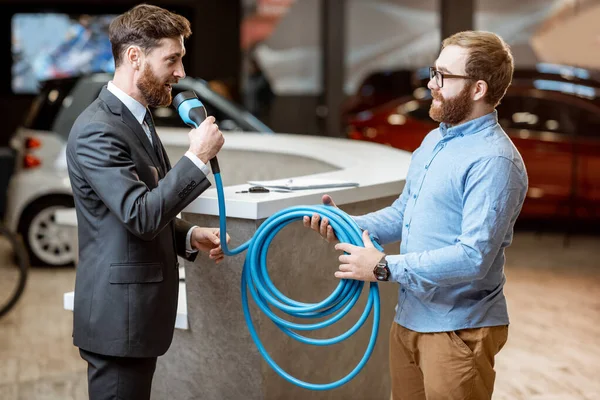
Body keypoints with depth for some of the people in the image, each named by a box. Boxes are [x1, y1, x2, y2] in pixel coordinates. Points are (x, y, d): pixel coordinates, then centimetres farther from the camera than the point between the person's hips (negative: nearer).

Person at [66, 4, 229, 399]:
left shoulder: (137, 117, 14)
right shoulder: (97, 131, -18)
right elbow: (141, 216, -25)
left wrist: (190, 237, 5)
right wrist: (197, 157, -23)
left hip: (138, 312, 10)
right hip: (118, 316, -10)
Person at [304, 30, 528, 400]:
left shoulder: (494, 161, -20)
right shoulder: (435, 140, 10)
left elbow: (474, 257, -26)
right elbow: (403, 213, 17)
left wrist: (385, 268, -23)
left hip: (459, 330, -8)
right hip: (410, 318, 9)